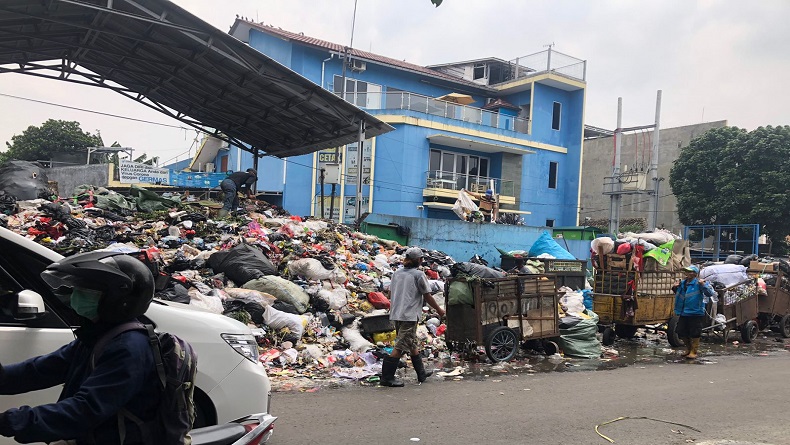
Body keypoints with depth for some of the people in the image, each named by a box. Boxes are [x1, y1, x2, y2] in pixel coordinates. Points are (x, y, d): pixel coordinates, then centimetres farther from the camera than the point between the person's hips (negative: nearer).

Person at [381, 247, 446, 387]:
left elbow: (390, 293, 15)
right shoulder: (418, 274, -8)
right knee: (400, 347, -5)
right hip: (409, 315, -8)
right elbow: (427, 296, -4)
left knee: (412, 344, 18)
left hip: (396, 314, 8)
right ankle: (387, 378, -5)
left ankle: (422, 374, 30)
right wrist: (439, 310, 9)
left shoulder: (397, 273, 11)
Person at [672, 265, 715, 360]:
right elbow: (678, 294, 27)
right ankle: (689, 348, 33)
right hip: (683, 313, 7)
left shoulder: (698, 283, -11)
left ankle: (694, 351, 15)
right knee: (682, 333, 12)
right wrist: (675, 288, 10)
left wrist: (703, 285, -27)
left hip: (695, 313, -7)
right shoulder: (682, 283, 9)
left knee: (694, 334, 2)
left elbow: (710, 294, -17)